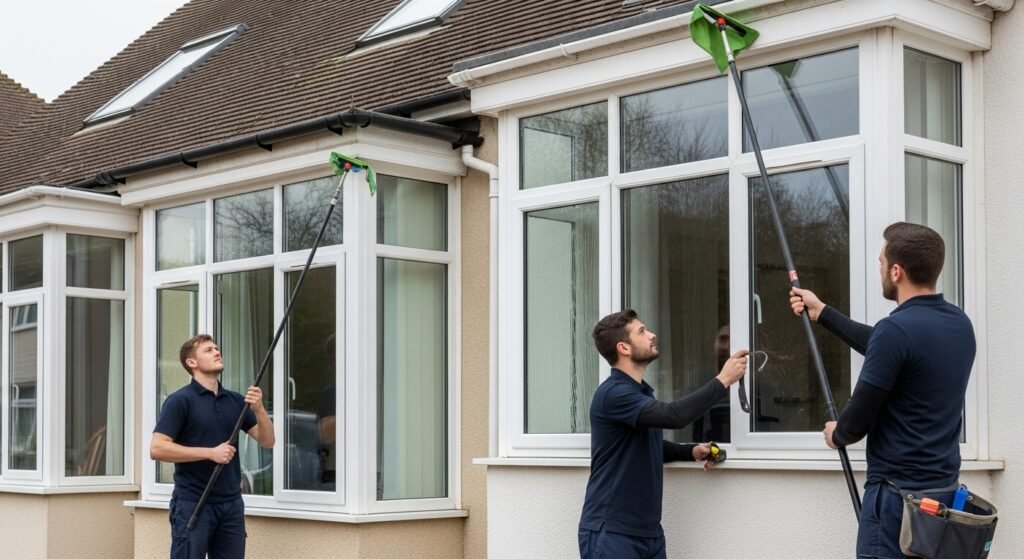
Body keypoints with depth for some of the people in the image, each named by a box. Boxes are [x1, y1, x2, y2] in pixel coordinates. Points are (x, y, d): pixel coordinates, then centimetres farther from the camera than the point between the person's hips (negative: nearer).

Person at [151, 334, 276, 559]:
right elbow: (157, 448, -17)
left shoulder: (235, 400, 11)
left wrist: (259, 408, -11)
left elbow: (267, 441, 8)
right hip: (192, 504, -6)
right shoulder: (180, 400, -8)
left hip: (231, 504, 6)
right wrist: (210, 452, -20)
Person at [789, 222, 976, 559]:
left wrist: (836, 435, 8)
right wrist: (822, 313, 27)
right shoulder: (959, 322, 6)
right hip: (944, 486, 8)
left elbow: (861, 416, -15)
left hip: (899, 492, -8)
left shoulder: (897, 328, -20)